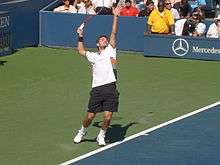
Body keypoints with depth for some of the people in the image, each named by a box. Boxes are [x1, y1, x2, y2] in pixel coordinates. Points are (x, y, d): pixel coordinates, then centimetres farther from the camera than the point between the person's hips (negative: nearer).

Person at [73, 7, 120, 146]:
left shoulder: (110, 51, 14)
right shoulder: (93, 56, 20)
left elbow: (114, 33, 7)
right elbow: (81, 51, 40)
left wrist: (115, 17, 1)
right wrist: (81, 37, 32)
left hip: (110, 88, -1)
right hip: (97, 89, 1)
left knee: (108, 116, -8)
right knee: (90, 116, 2)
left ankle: (101, 136, 15)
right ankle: (81, 133, 29)